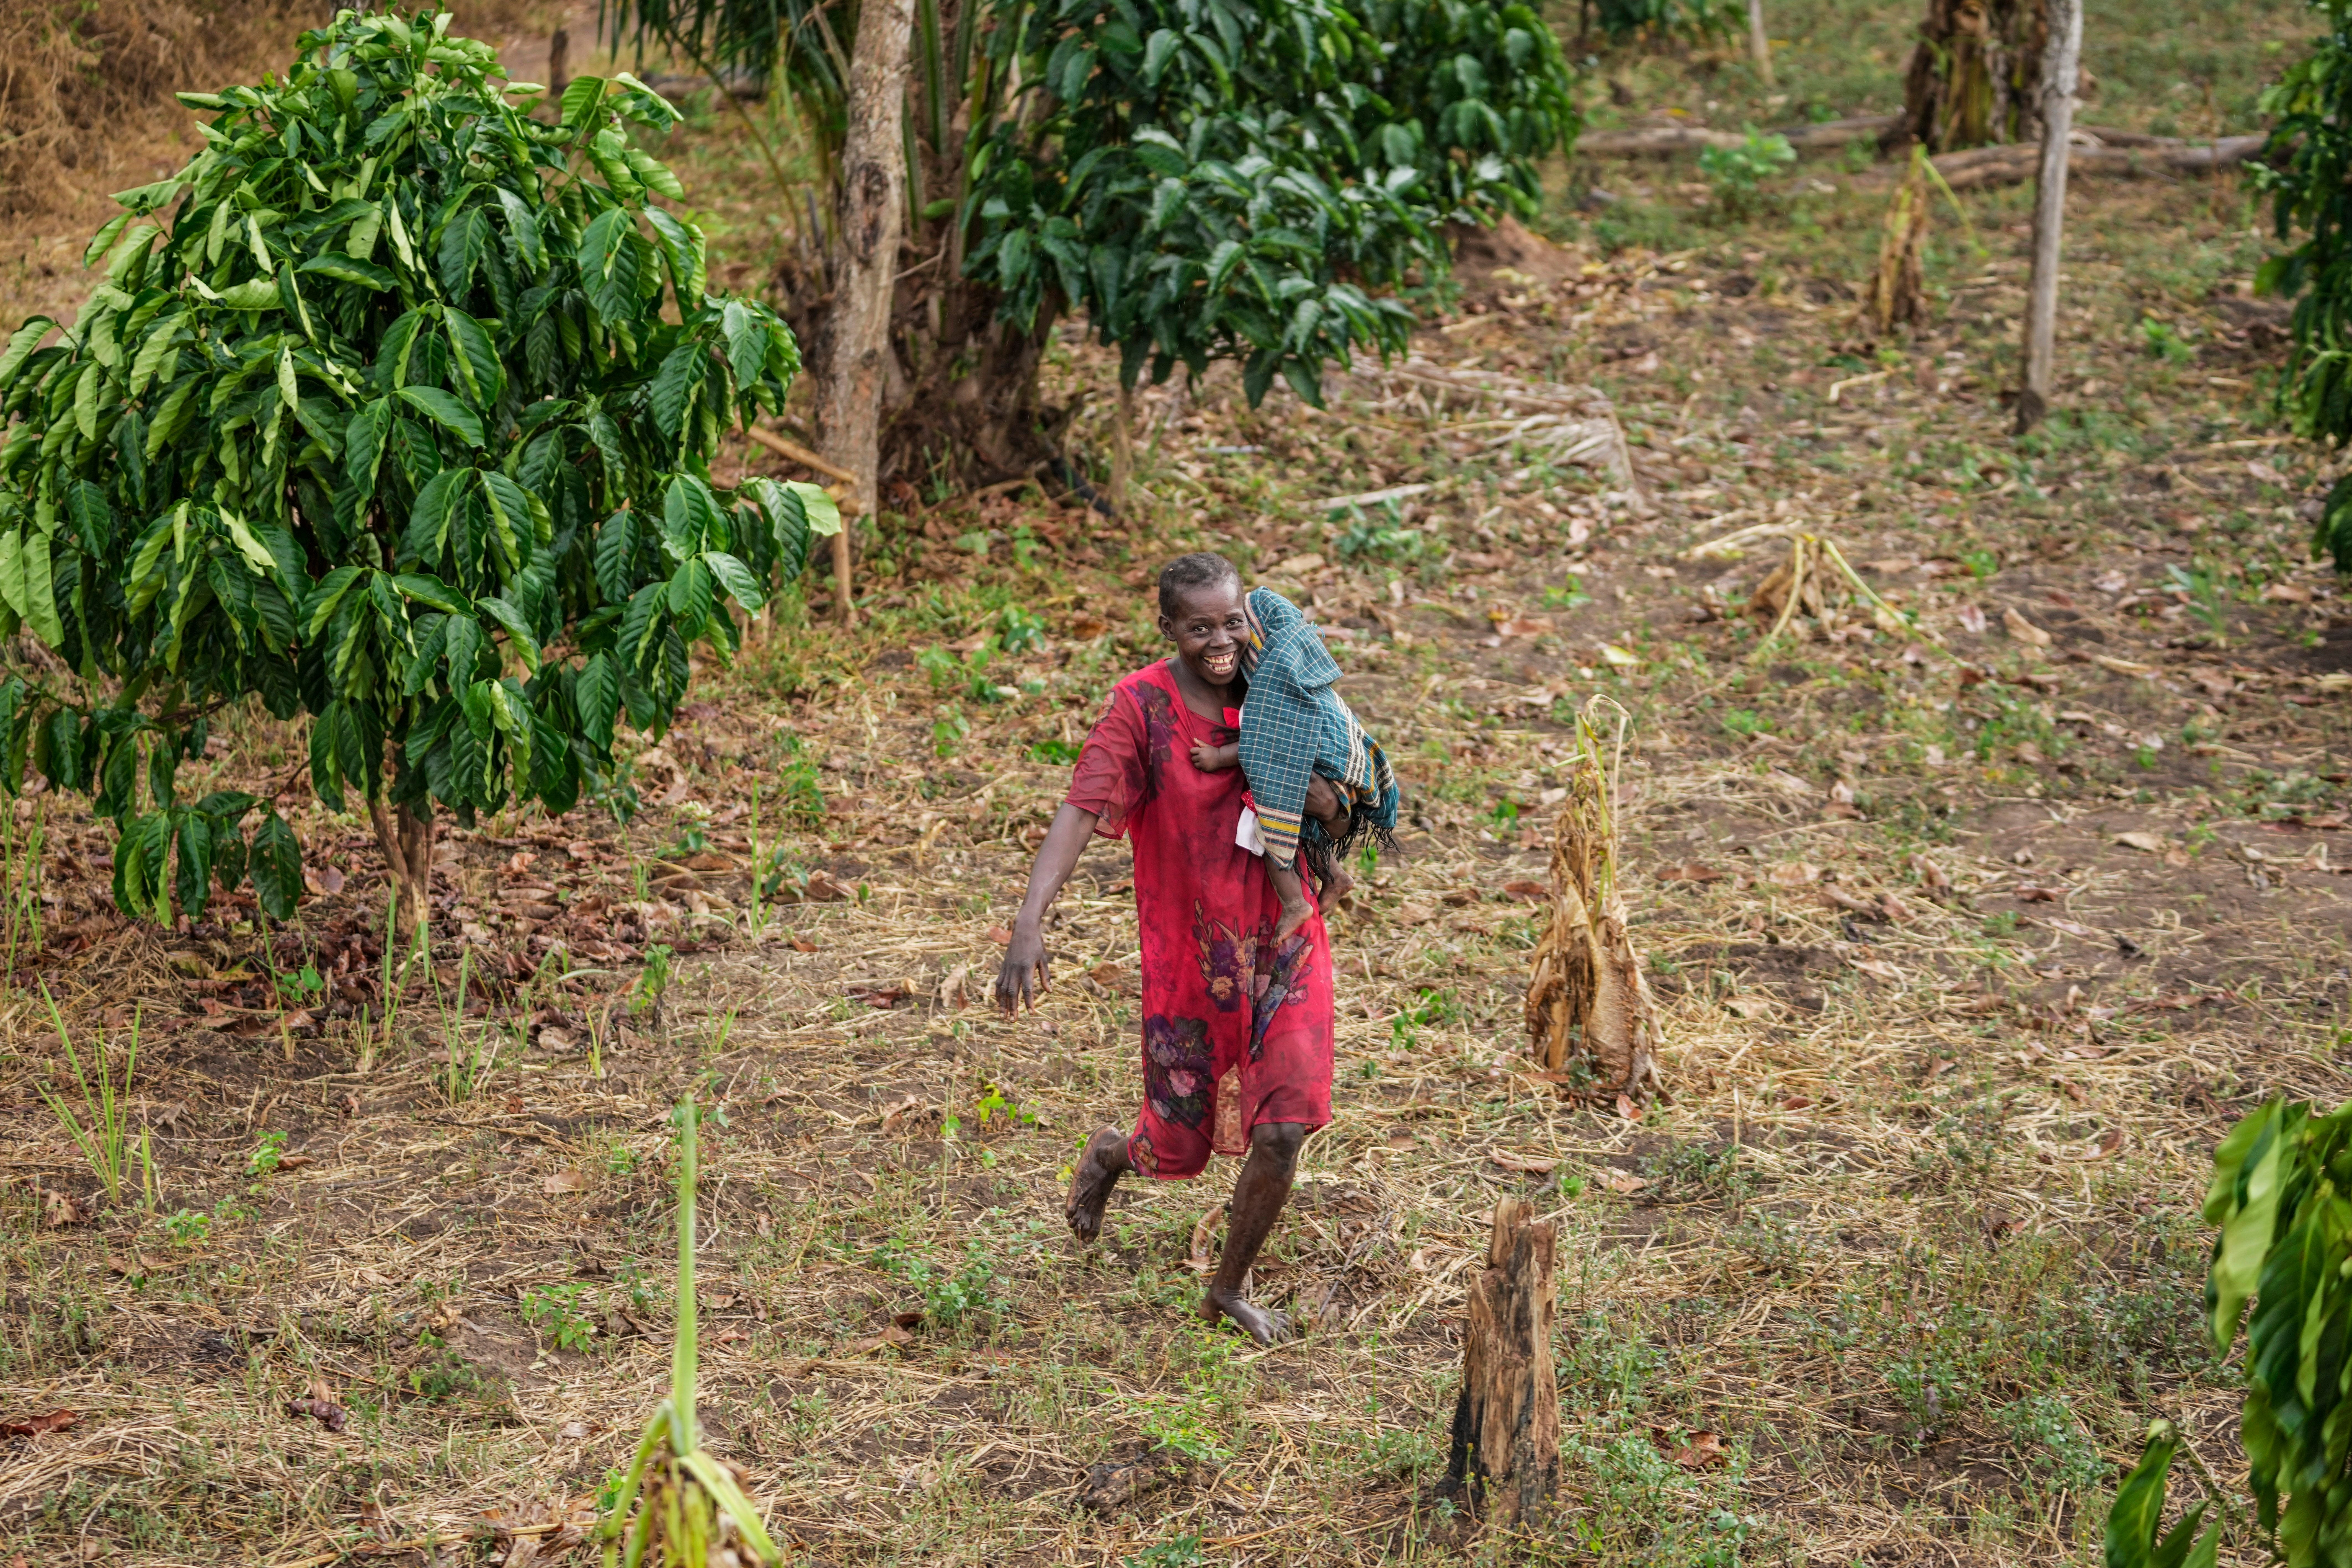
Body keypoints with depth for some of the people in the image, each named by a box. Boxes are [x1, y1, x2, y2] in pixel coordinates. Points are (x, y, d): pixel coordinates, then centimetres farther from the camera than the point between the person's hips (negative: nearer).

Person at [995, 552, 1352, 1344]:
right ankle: (1109, 1156, 50)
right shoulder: (1141, 706, -14)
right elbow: (1081, 811, -24)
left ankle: (1230, 1289, 22)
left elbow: (1339, 825, 8)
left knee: (1282, 1133, -5)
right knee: (1181, 1151, 11)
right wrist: (1029, 923, -37)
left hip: (1283, 945, 3)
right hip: (1187, 954, -3)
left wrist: (1328, 804, -17)